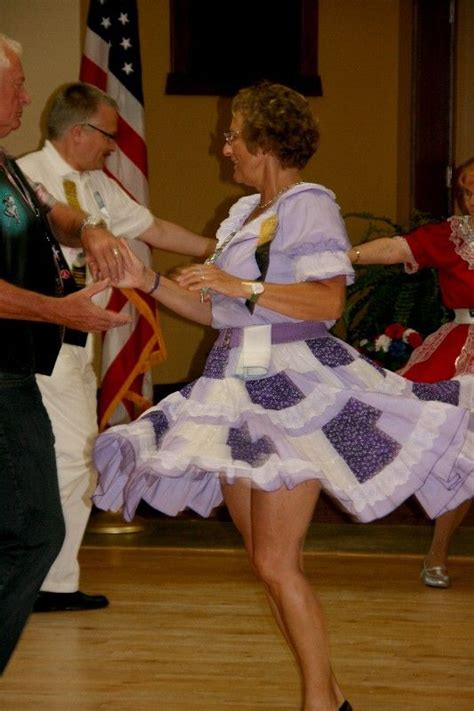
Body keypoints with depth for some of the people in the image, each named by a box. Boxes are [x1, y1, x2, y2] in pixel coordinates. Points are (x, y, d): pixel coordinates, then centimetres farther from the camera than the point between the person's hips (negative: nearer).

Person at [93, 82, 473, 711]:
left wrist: (243, 285, -20)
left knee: (277, 563, -12)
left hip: (295, 387, -9)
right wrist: (147, 281, 12)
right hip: (241, 388, 9)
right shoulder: (245, 212, 18)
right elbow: (215, 311, 19)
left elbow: (328, 301, -20)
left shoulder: (309, 206, -8)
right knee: (266, 560, 9)